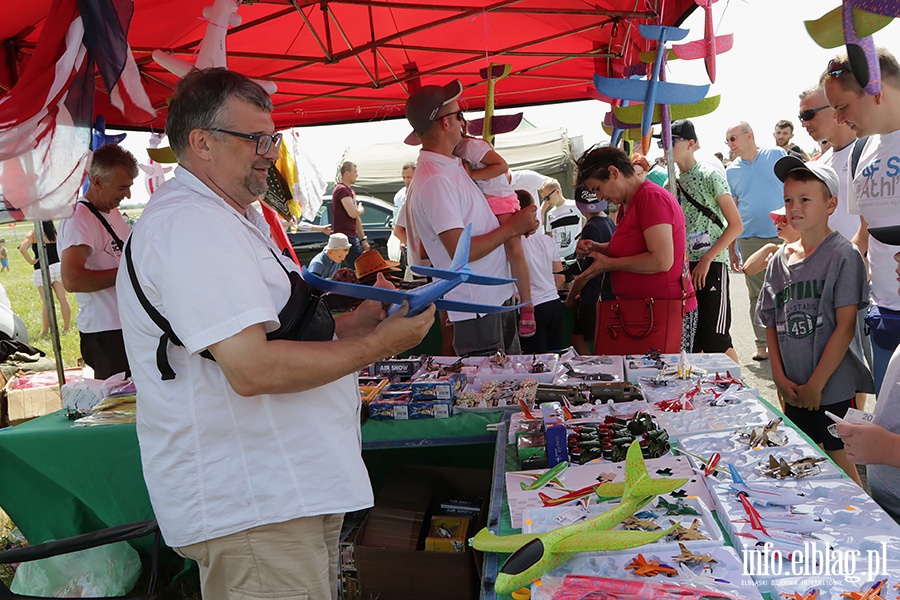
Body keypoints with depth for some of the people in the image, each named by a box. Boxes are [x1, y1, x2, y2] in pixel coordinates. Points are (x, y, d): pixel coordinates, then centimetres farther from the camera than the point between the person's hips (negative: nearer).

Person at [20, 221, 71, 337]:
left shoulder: (33, 234, -5)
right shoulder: (55, 231, 6)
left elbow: (22, 248, -18)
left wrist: (31, 261, -5)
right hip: (57, 266, 3)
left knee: (46, 303, 0)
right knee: (63, 298, 4)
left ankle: (45, 331, 8)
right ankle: (66, 328, 9)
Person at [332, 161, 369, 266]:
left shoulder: (350, 191, 22)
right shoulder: (342, 190, -12)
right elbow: (353, 213, -23)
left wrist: (363, 239, 21)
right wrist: (361, 209, -1)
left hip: (352, 236, 10)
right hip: (345, 236, -10)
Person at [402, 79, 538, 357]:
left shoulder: (453, 165, 12)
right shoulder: (435, 180, -21)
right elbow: (461, 252, -25)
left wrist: (514, 224, 11)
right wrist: (512, 227, -15)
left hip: (498, 295, 10)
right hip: (477, 309, -10)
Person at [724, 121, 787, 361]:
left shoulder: (777, 155, 3)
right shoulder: (731, 171, 9)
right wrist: (731, 249, 8)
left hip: (782, 235, -2)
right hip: (749, 240, 2)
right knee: (757, 294, 6)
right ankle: (763, 343, 15)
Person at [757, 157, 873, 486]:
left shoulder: (842, 255, -11)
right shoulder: (780, 259, 5)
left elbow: (845, 327, -14)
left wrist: (816, 384, -14)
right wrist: (780, 377, -1)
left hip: (834, 388, -5)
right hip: (795, 390, 5)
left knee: (839, 463, 5)